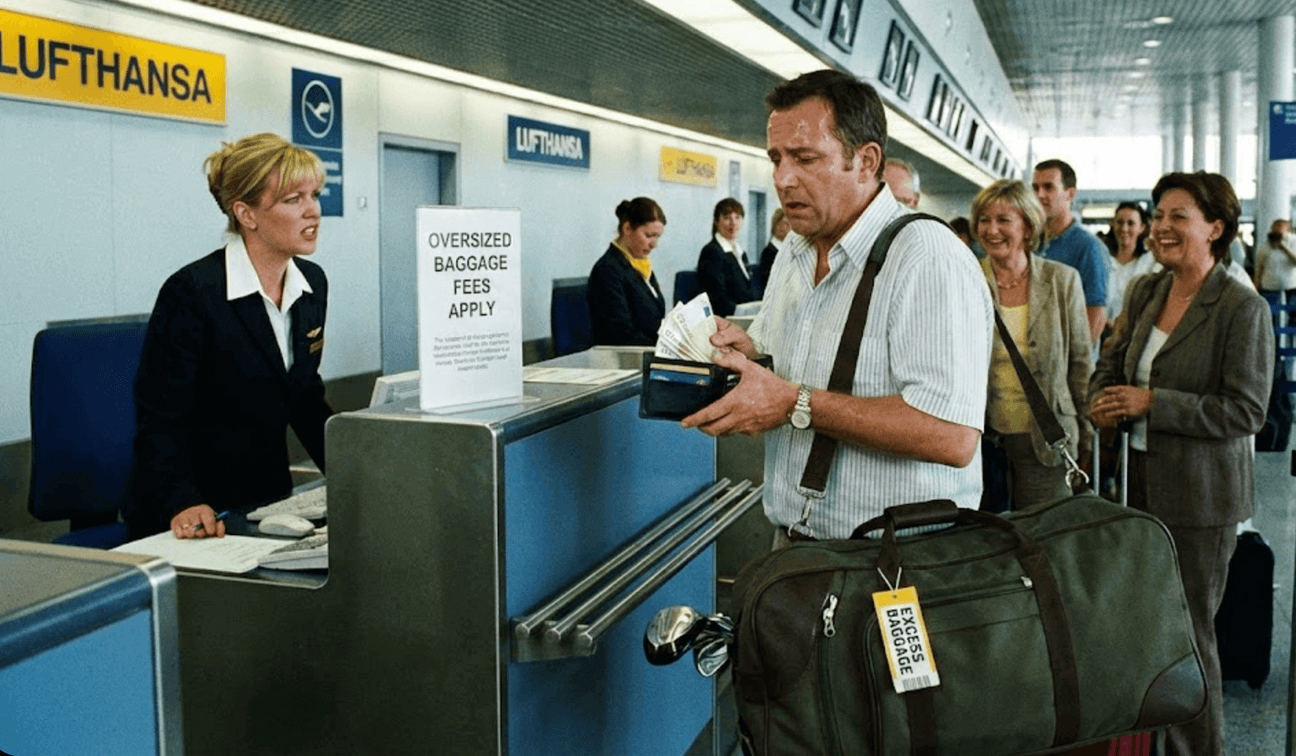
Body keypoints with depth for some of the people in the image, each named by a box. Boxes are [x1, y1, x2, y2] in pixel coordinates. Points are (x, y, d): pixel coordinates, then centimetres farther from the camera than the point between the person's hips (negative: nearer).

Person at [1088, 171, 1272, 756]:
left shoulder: (1243, 308, -12)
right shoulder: (1145, 292, 8)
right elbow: (1111, 362, 20)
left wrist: (1152, 403, -19)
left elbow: (1246, 410, -16)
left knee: (1189, 631, 4)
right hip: (1140, 482, 6)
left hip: (1200, 494, -6)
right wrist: (1101, 402, -1)